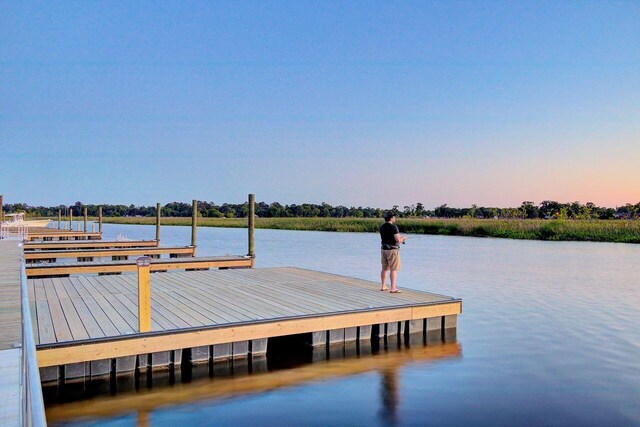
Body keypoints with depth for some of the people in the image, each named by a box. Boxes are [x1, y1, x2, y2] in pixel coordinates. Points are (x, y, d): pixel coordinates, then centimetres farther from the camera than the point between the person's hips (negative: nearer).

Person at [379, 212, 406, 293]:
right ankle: (393, 288, -7)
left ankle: (383, 286, 22)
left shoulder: (382, 227, 8)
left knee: (384, 268, 16)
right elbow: (398, 240, -22)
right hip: (392, 250, -8)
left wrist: (399, 238, 21)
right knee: (393, 269, -5)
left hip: (384, 249, 8)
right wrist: (403, 238, 1)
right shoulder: (393, 227, -16)